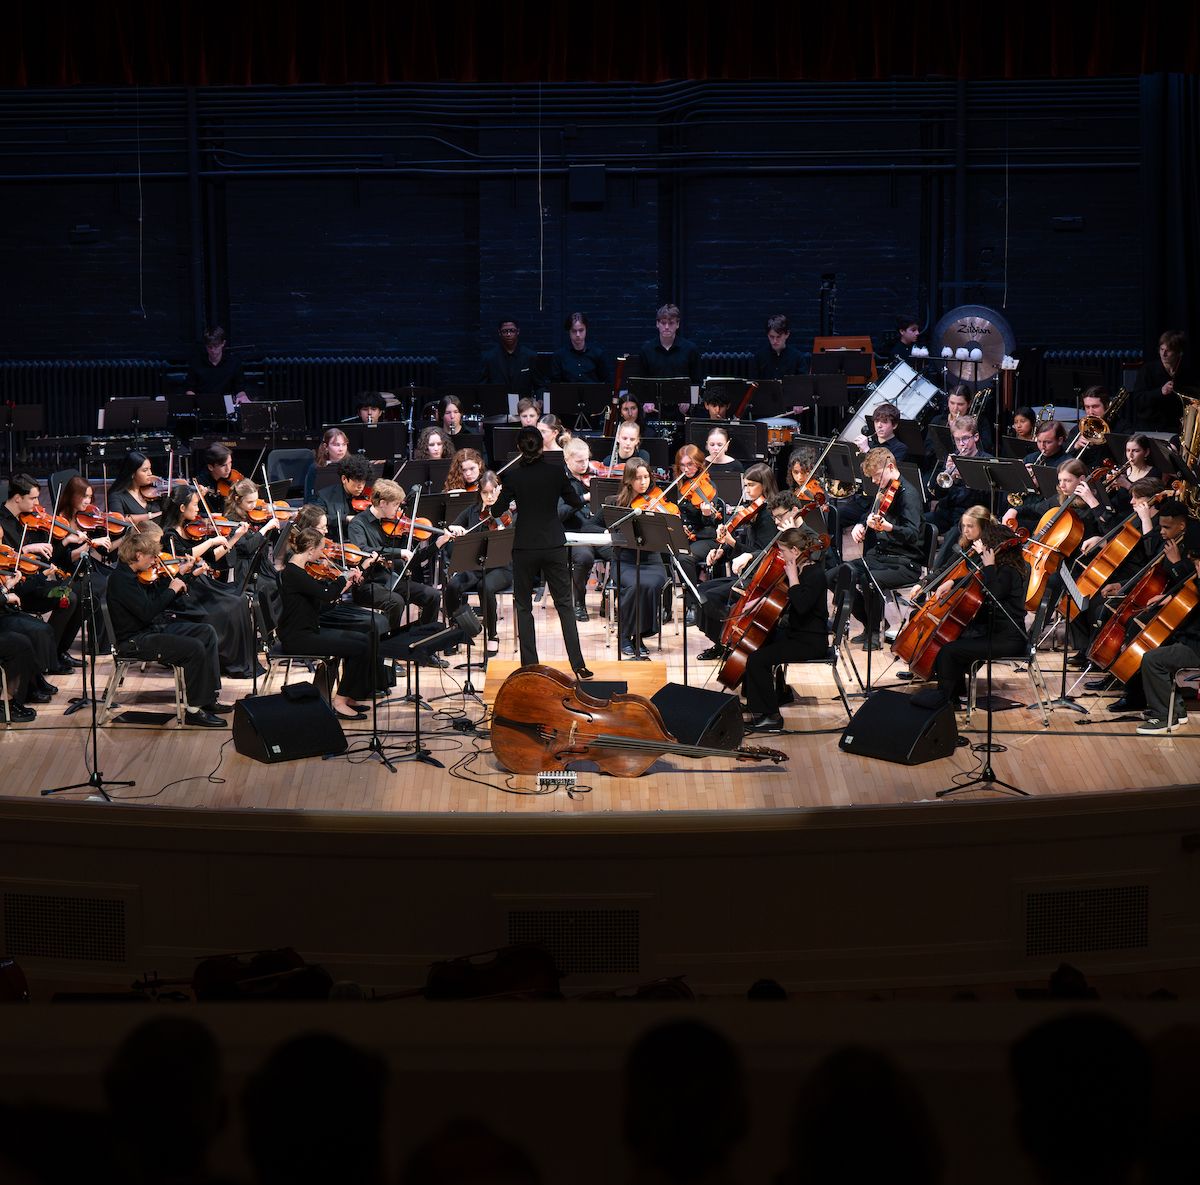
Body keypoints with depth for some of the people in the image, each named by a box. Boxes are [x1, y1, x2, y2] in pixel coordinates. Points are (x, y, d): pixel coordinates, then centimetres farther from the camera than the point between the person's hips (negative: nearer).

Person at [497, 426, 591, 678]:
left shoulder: (512, 476, -8)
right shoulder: (556, 472, -2)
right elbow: (576, 503, 9)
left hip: (525, 546, -2)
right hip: (554, 546, 2)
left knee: (524, 607, 9)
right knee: (564, 604, 7)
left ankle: (529, 666, 4)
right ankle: (578, 664, -1)